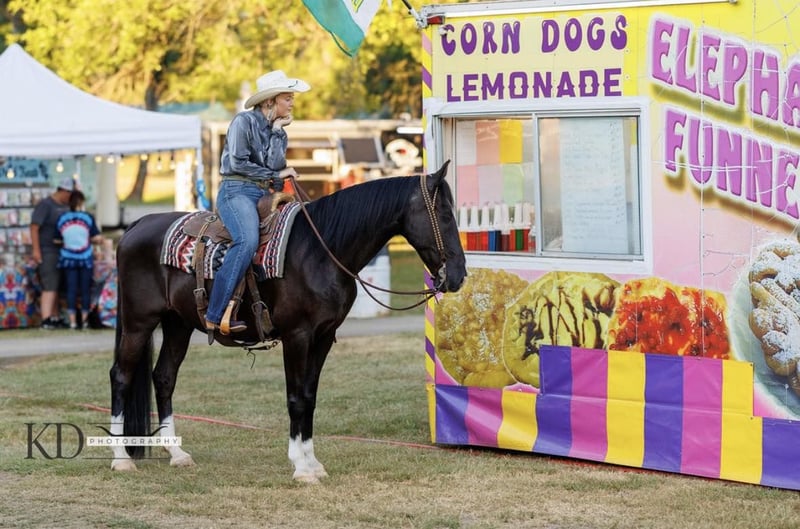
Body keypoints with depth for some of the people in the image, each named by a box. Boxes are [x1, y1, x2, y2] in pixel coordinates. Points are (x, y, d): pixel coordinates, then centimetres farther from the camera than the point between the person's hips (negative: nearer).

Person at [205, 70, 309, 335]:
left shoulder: (278, 131, 18)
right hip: (237, 191, -8)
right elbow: (238, 163, -9)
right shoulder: (244, 122, -1)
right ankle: (216, 315, -37)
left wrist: (277, 132, -2)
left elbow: (275, 165, 3)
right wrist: (276, 175, -3)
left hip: (266, 195, 8)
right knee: (247, 240, -34)